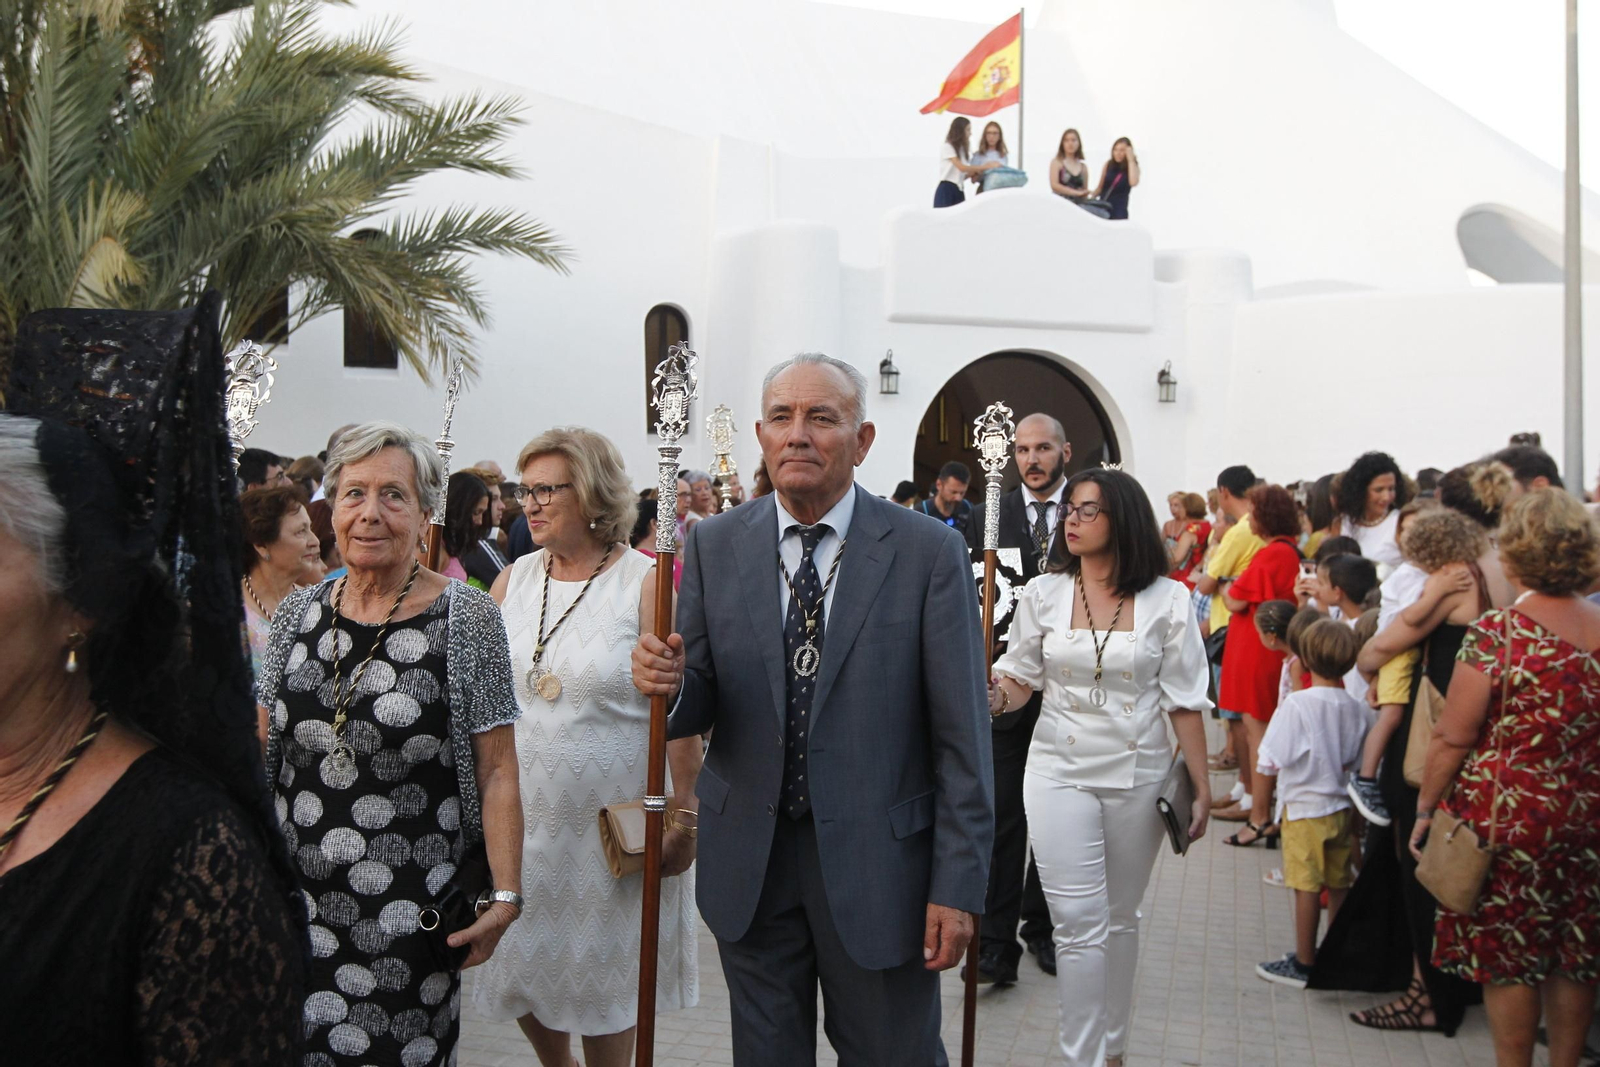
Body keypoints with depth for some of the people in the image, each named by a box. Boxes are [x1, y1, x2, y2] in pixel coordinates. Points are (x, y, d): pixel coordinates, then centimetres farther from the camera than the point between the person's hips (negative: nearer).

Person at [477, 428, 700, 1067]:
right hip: (519, 814, 5)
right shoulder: (513, 580, 4)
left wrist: (684, 815, -12)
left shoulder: (645, 582, -11)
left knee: (604, 975, 10)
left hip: (611, 819, -5)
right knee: (524, 967, 16)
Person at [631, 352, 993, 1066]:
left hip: (878, 865, -2)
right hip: (748, 864, 3)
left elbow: (961, 735, -9)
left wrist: (957, 887, -10)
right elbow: (698, 707, 3)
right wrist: (668, 681, -20)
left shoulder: (929, 552, -9)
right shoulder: (714, 545, 0)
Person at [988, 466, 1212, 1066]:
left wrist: (1202, 786, -1)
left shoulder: (1167, 600, -4)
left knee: (1121, 919, 15)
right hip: (1060, 771, 0)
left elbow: (1183, 701, -2)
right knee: (1080, 922, -4)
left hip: (1138, 775, 0)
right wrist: (992, 697, -19)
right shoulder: (1043, 593, -1)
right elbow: (1019, 677, 4)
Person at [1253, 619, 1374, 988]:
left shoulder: (1298, 703, -18)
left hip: (1304, 809, -5)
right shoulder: (1359, 708, -3)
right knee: (1339, 885, 15)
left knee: (1307, 887, 2)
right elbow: (1359, 762, 8)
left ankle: (1304, 964, 11)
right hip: (1343, 807, 6)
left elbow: (1271, 761, -15)